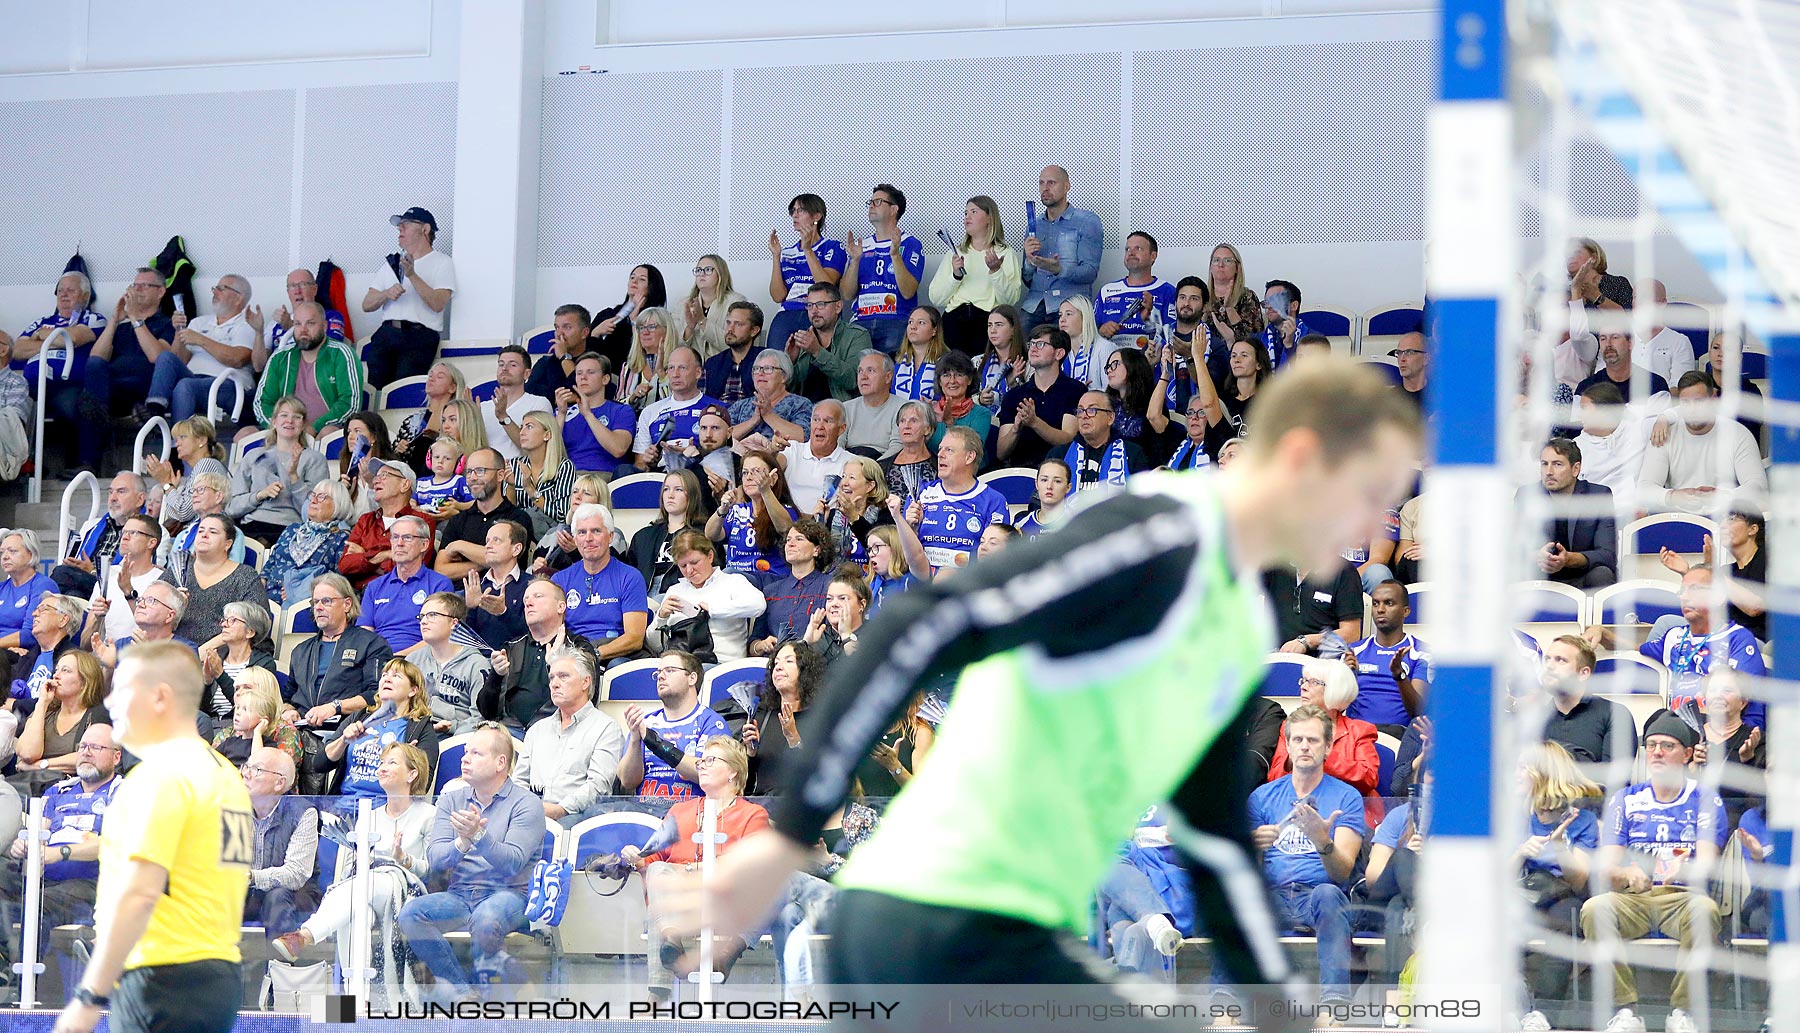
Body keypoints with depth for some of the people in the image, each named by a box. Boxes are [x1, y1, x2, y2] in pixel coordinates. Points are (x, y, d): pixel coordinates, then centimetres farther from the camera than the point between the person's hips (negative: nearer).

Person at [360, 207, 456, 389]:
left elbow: (438, 304, -7)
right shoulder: (393, 263, 24)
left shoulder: (442, 263, 9)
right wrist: (387, 294, -3)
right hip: (387, 332, 4)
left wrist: (412, 275, -14)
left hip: (420, 335, -4)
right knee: (371, 386, -15)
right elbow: (367, 305, 18)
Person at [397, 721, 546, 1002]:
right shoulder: (451, 800, 15)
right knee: (409, 915, -24)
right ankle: (462, 991, -16)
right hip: (459, 894, 5)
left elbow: (512, 862, -14)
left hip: (508, 893, -5)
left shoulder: (525, 804, 1)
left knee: (485, 919, -40)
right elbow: (434, 858, 2)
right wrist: (462, 843, -20)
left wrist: (479, 835, -30)